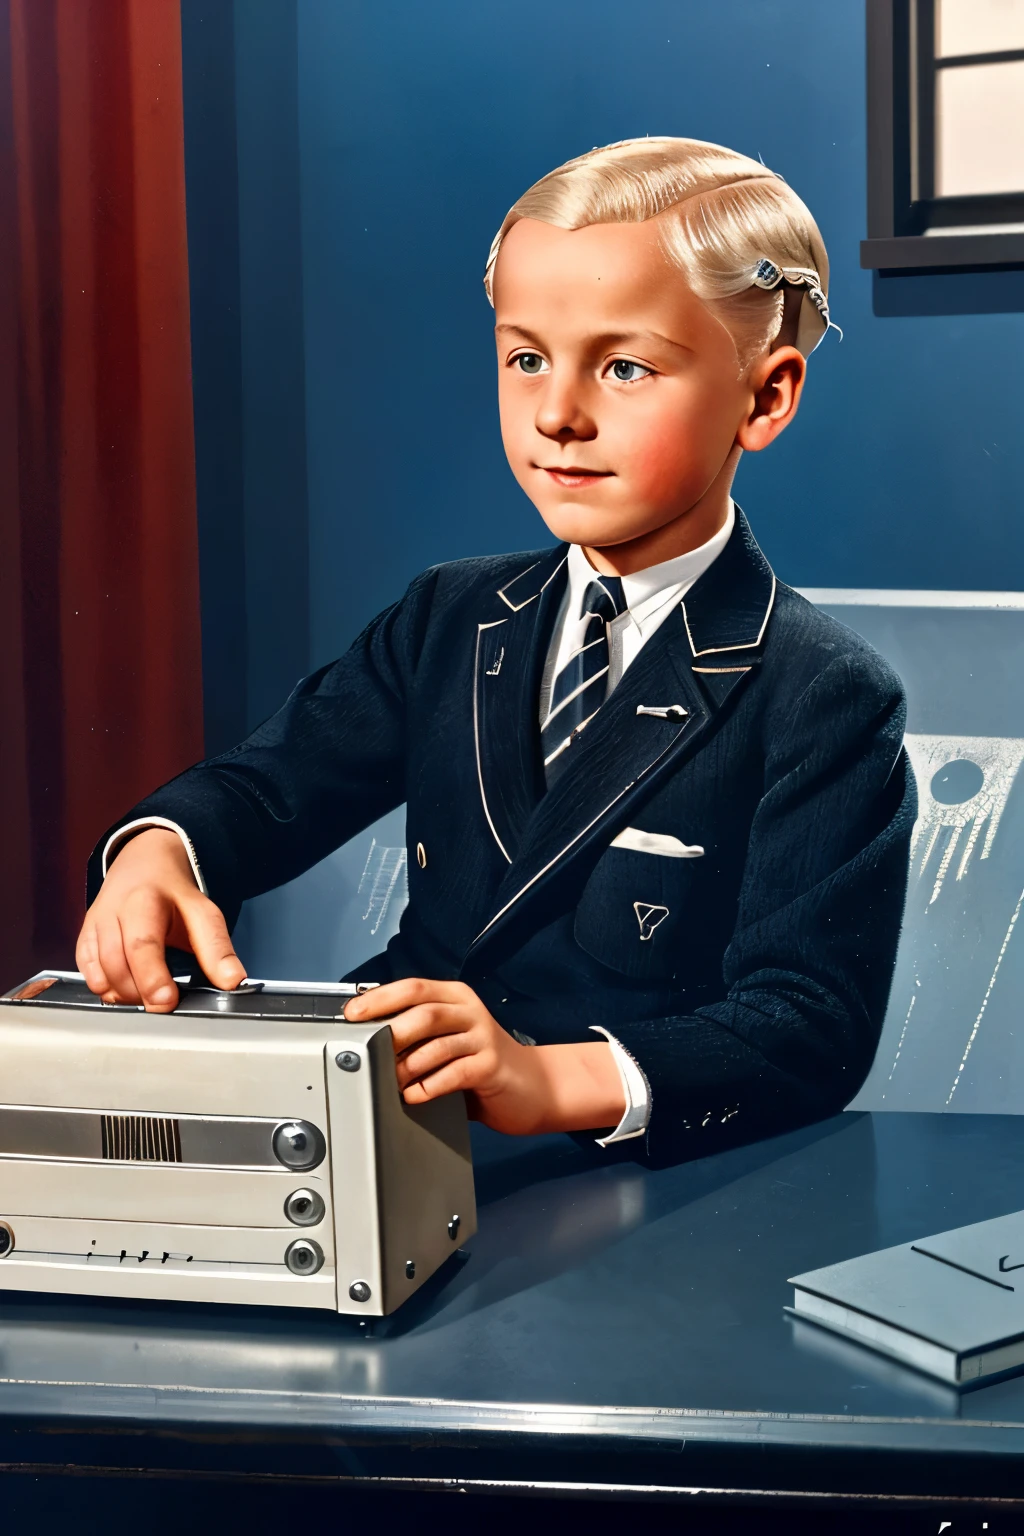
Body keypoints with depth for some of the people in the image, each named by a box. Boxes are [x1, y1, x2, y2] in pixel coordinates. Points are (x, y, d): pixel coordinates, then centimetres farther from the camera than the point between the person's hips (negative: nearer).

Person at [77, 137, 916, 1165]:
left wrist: (547, 1078, -32)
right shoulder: (451, 619, 14)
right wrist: (160, 849, -17)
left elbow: (811, 1027, -16)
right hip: (394, 1126, 6)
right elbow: (275, 781, 9)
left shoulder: (828, 700, -8)